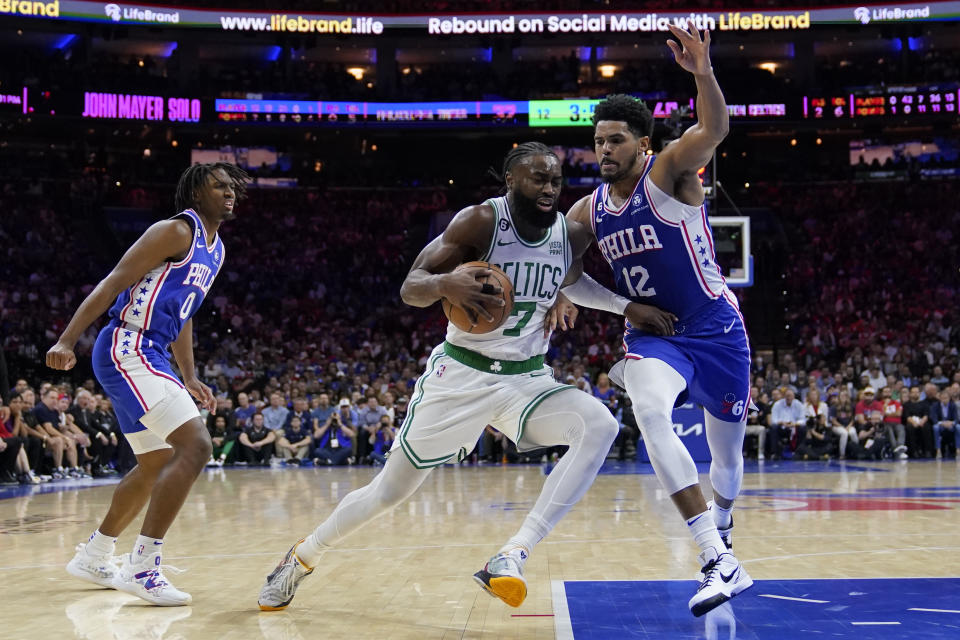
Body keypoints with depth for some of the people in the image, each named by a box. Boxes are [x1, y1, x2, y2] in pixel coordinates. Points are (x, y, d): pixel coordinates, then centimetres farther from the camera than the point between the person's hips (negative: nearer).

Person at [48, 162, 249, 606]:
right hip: (128, 350, -10)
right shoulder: (177, 231, -10)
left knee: (155, 466, 20)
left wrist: (190, 379, 25)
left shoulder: (215, 250, 18)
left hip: (148, 356, 10)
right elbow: (113, 283, -16)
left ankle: (92, 557, 33)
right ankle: (141, 567, -18)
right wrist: (66, 341, -23)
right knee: (195, 445, -21)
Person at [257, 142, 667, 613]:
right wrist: (446, 283, -40)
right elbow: (410, 288, -19)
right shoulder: (481, 221, -16)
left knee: (600, 425, -27)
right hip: (461, 374, -3)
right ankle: (301, 558, 31)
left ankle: (514, 556, -30)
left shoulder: (572, 235, -3)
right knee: (390, 490, 4)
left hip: (526, 379, 4)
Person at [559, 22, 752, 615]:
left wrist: (704, 74, -51)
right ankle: (720, 560, -31)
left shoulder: (668, 172, -12)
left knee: (727, 450, 10)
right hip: (653, 334, 2)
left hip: (716, 329, -2)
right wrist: (625, 306, -2)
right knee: (650, 411, -30)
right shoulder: (588, 211, 1)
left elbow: (714, 129, -32)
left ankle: (720, 536, 45)